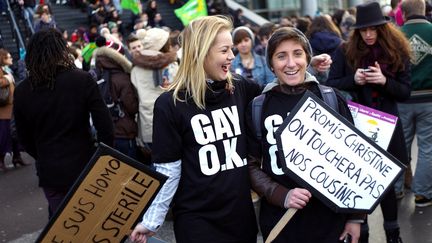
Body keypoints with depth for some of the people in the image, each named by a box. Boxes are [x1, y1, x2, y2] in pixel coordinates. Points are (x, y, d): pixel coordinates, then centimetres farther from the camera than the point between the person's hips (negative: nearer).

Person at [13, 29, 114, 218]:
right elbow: (104, 124, -13)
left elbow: (24, 138, 6)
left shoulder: (22, 91, -4)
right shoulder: (82, 80, -13)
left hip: (49, 172, 2)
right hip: (83, 167, -2)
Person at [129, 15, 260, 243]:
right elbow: (167, 170, -8)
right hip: (197, 218, -4)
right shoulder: (170, 104, -11)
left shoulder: (240, 88, 0)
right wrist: (151, 220, -8)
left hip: (242, 212, 5)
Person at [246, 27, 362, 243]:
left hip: (330, 219, 0)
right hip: (279, 222, 0)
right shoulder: (258, 108, -4)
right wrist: (282, 196, -15)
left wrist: (355, 216, 2)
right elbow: (251, 165, 1)